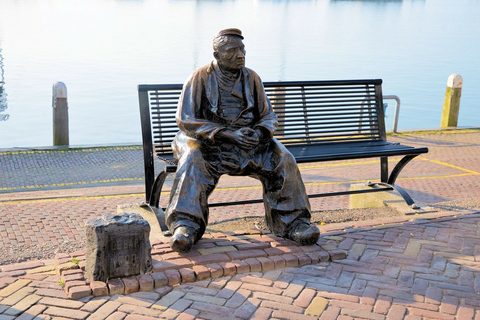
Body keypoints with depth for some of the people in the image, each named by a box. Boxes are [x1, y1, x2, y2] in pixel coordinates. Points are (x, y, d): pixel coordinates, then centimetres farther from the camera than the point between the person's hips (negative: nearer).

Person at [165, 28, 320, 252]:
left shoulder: (252, 79, 9)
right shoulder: (200, 78, -4)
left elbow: (268, 116, 12)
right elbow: (186, 120, -10)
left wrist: (260, 132, -14)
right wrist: (227, 134, -21)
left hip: (249, 143, 3)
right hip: (208, 143, -3)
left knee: (283, 159, -20)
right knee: (193, 161, -35)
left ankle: (291, 221, -13)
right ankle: (185, 226, -36)